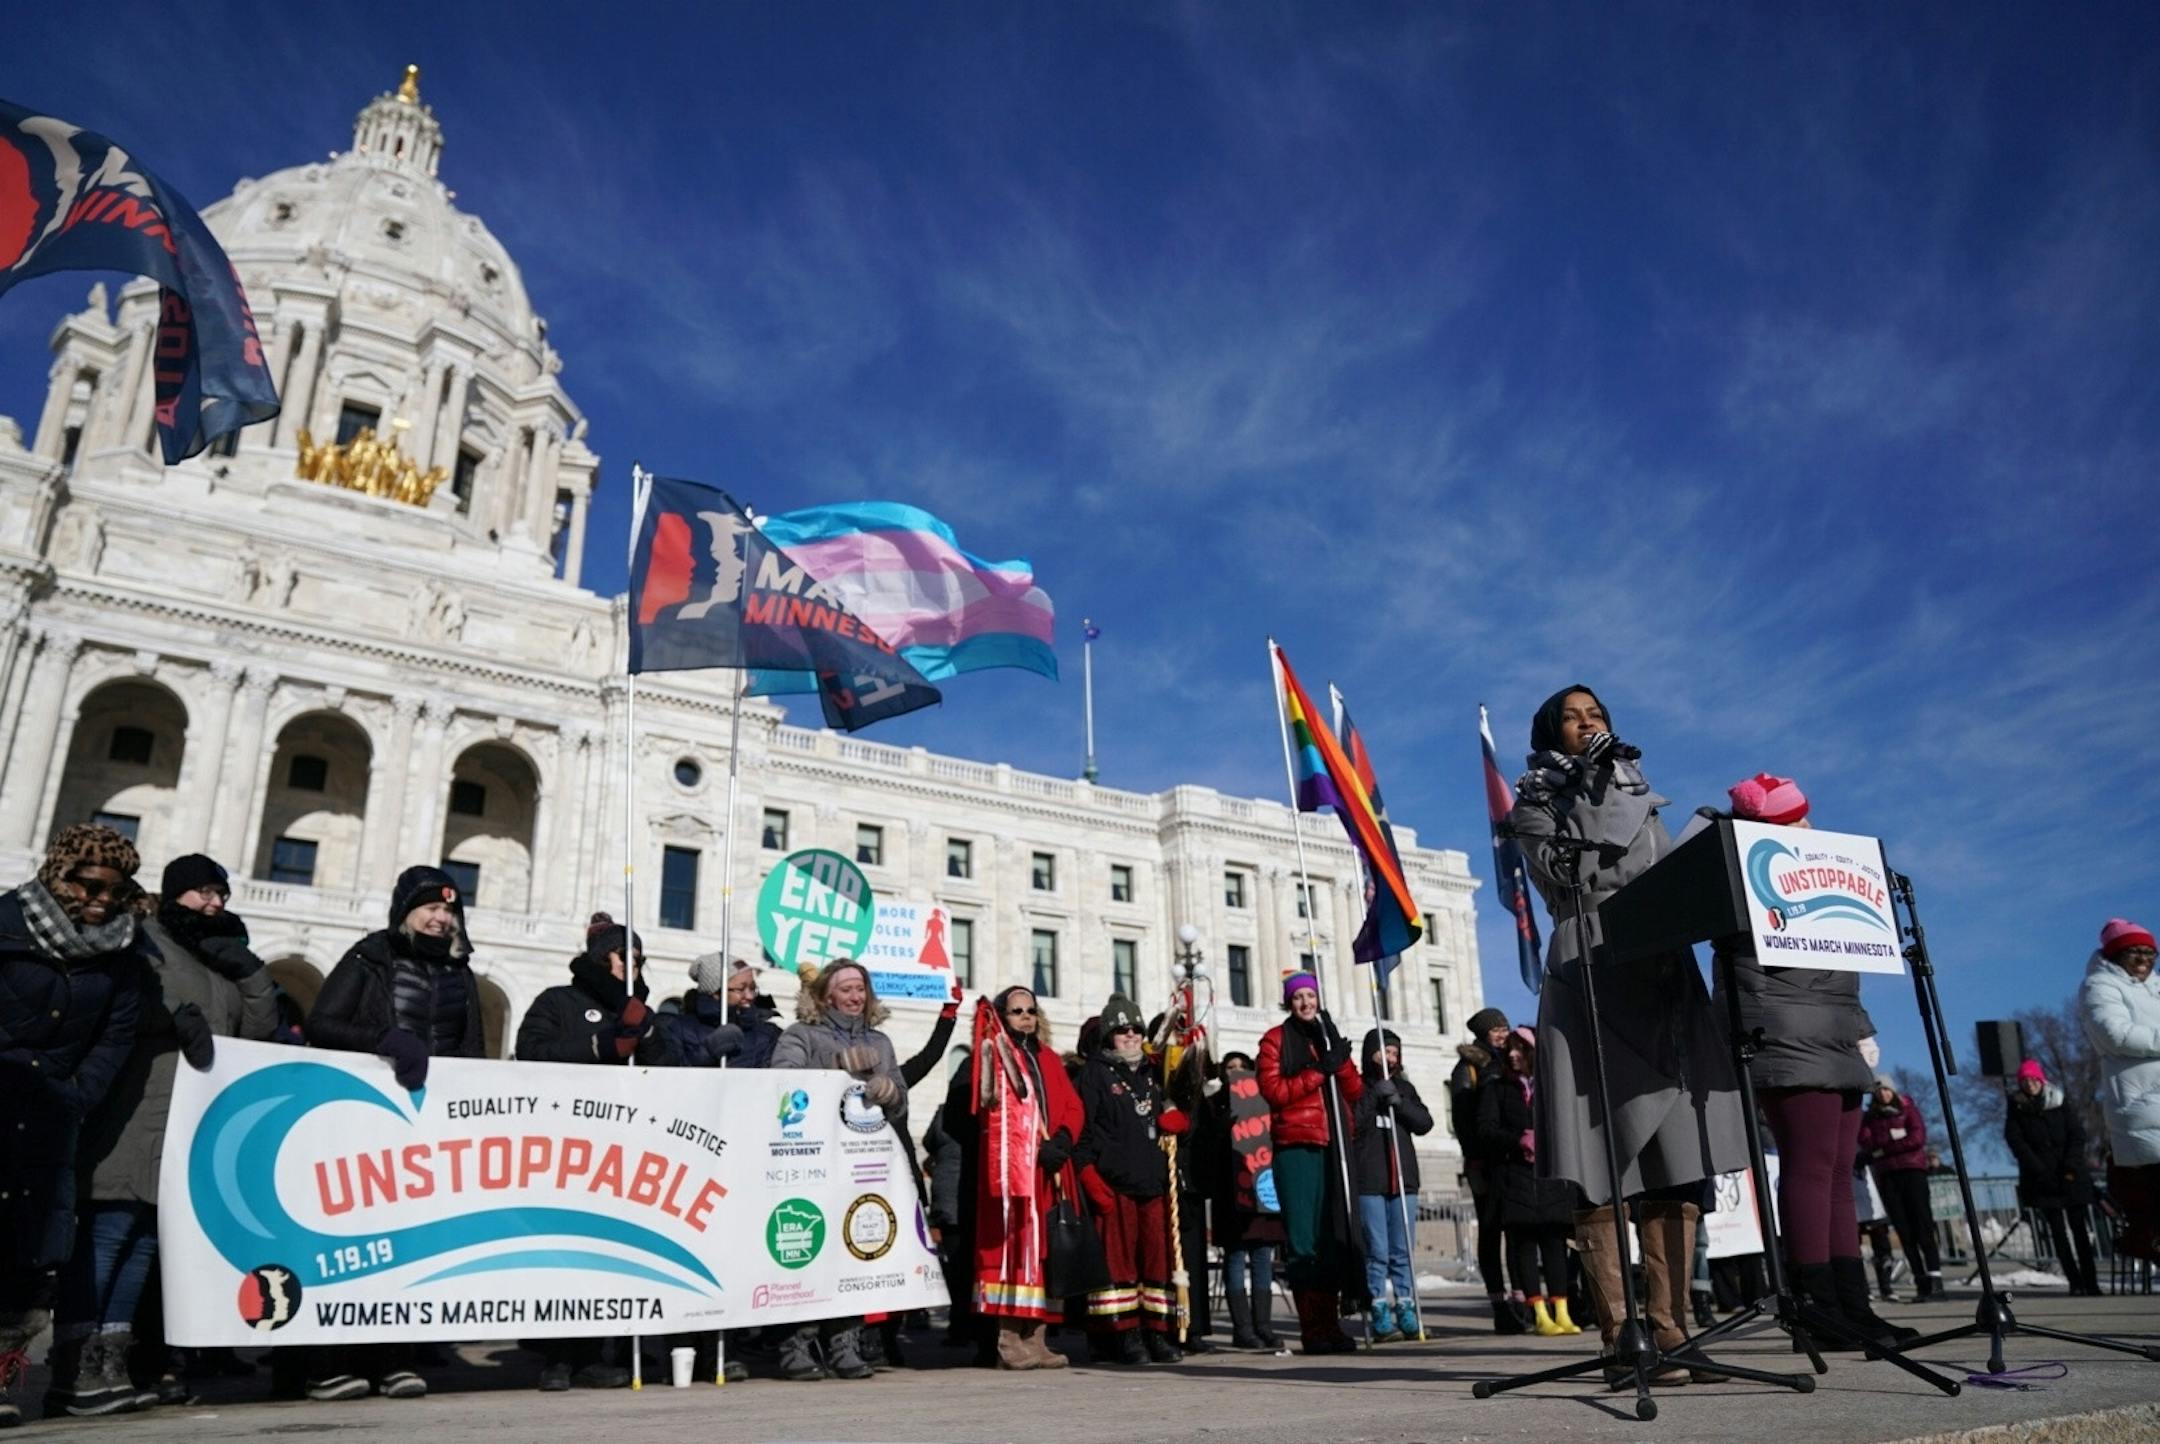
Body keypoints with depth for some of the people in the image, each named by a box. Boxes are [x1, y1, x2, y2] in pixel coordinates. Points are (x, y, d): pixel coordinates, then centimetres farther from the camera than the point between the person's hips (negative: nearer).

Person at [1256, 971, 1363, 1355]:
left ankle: (1331, 1324, 10)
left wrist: (1338, 1055, -5)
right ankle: (1312, 1329, -2)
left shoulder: (1328, 1037, 19)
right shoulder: (1276, 1039, 6)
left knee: (1333, 1234, 3)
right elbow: (1273, 1090, -7)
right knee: (1302, 1239, -6)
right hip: (1296, 1146, -4)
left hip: (1332, 1146, 4)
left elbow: (1355, 1091, 10)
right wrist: (1320, 1069, -11)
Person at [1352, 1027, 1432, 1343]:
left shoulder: (1405, 1088, 17)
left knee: (1403, 1252, 5)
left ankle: (1406, 1312, 11)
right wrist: (1373, 1097, -12)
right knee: (1377, 1251, -5)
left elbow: (1424, 1123, 6)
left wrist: (1397, 1101, -7)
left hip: (1403, 1179, 4)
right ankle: (1380, 1317, -1)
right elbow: (1350, 1125, -8)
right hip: (1369, 1181, -4)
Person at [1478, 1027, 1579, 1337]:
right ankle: (1540, 1314, 1)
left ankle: (1561, 1313, 4)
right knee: (1523, 1242, -3)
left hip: (1552, 1175, 0)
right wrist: (1519, 1141, -13)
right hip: (1515, 1178, 0)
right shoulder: (1497, 1088, 11)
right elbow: (1485, 1129, 1)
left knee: (1555, 1241, 0)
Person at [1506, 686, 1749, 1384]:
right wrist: (1596, 787, -4)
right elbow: (1567, 874, -7)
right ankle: (1622, 1339, -7)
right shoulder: (1537, 805, 11)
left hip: (1664, 981, 5)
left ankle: (1669, 1331, -1)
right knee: (1600, 1173, -9)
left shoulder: (1642, 802, 26)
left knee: (1677, 1167, -4)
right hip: (1591, 982, -4)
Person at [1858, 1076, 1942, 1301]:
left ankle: (1934, 1275, -16)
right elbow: (1865, 1143, 1)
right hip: (1886, 1175, 2)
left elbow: (1918, 1137, -5)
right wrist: (1893, 1135, -10)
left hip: (1912, 1170, -2)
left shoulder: (1908, 1109, 10)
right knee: (1904, 1230, -2)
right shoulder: (1870, 1117, 16)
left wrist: (1883, 1148, -6)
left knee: (1922, 1223, -13)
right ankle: (1921, 1280, -2)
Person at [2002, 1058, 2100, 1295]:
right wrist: (2040, 1171, -11)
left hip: (2070, 1175, 1)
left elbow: (2077, 1135, 2)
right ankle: (2075, 1282, -3)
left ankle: (2091, 1282, 0)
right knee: (2058, 1231, -3)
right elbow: (2015, 1141, -2)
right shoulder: (2016, 1108, 5)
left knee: (2079, 1228, -2)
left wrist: (2071, 1167, -10)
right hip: (2041, 1178, 0)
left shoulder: (2059, 1103, 7)